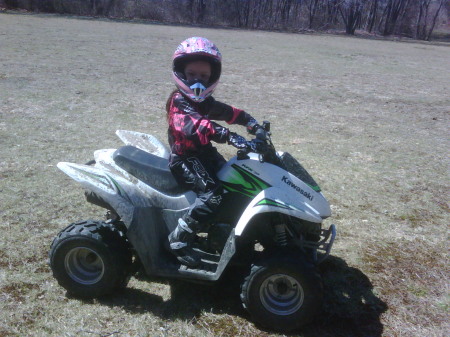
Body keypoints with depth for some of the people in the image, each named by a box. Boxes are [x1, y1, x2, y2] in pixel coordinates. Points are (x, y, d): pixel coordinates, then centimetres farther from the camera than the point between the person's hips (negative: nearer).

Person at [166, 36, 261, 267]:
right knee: (212, 193, -26)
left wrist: (250, 122, -5)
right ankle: (179, 240, -18)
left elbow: (227, 112, 14)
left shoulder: (204, 101, 13)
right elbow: (195, 125, -34)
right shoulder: (178, 101, -16)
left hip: (205, 154, 9)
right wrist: (229, 136, -46)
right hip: (185, 160, -9)